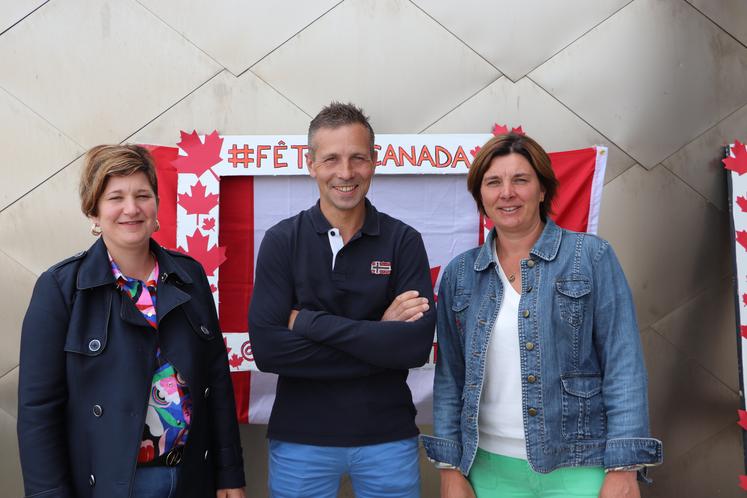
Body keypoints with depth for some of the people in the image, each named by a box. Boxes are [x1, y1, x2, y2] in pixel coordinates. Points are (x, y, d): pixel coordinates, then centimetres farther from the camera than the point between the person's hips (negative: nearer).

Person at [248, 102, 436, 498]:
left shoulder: (403, 241, -3)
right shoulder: (282, 241, -4)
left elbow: (417, 344, -15)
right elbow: (266, 348, -15)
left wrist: (308, 321, -17)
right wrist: (378, 337, -17)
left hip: (387, 438, 1)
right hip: (300, 439, 0)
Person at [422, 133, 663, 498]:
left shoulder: (591, 256, -4)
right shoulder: (459, 273, 4)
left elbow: (623, 365, -7)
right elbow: (449, 376, 6)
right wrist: (450, 469, 2)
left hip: (578, 468, -2)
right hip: (489, 468, 3)